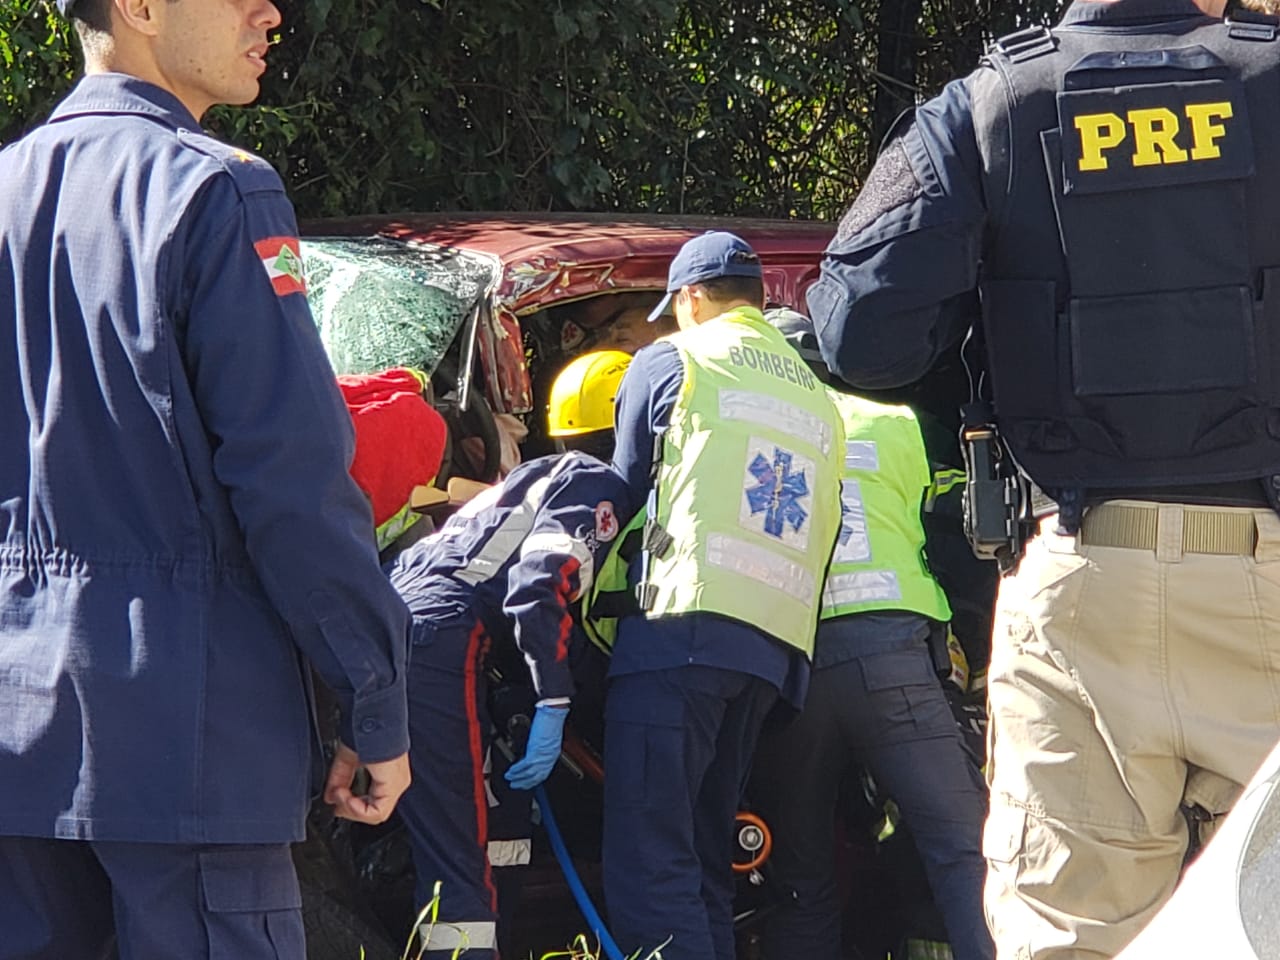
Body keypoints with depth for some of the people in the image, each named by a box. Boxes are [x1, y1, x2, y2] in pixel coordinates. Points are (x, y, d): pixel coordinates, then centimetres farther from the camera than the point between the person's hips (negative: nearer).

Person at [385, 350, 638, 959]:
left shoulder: (544, 475, 30)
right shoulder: (599, 485, 0)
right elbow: (542, 583, -15)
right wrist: (553, 708, -19)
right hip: (442, 641, -9)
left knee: (502, 825, 17)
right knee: (463, 858, -13)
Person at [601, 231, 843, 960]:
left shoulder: (672, 363, 6)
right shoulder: (818, 400, 23)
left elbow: (627, 488, 16)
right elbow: (823, 526, 20)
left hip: (684, 628, -7)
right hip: (778, 648, 7)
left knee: (649, 865, -11)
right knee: (704, 860, 12)